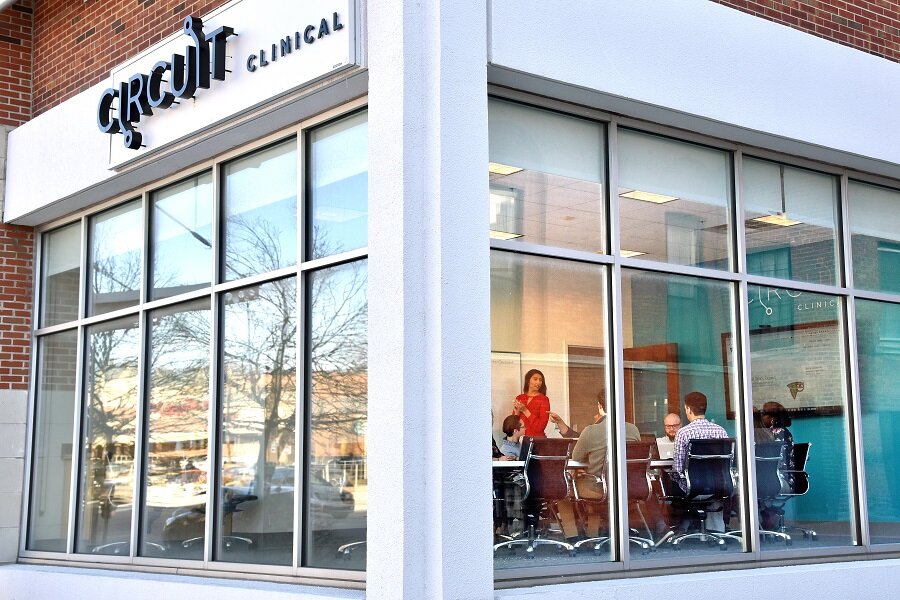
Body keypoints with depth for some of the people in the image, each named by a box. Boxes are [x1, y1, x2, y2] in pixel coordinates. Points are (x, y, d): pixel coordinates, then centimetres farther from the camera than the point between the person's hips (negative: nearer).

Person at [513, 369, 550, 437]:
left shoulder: (544, 399, -2)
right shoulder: (519, 398, 10)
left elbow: (541, 426, -9)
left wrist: (525, 411, -12)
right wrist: (517, 412, -6)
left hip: (536, 438, -3)